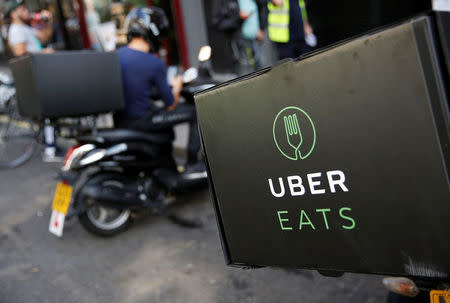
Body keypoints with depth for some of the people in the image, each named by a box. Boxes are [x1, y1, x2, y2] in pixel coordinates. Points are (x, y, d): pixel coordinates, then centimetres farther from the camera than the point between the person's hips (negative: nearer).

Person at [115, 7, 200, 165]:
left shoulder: (116, 55, 1)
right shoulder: (155, 63, -19)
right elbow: (171, 104, -10)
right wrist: (176, 88, 11)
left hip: (119, 119, 8)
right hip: (139, 121, -8)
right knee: (195, 112, 4)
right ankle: (193, 162, 14)